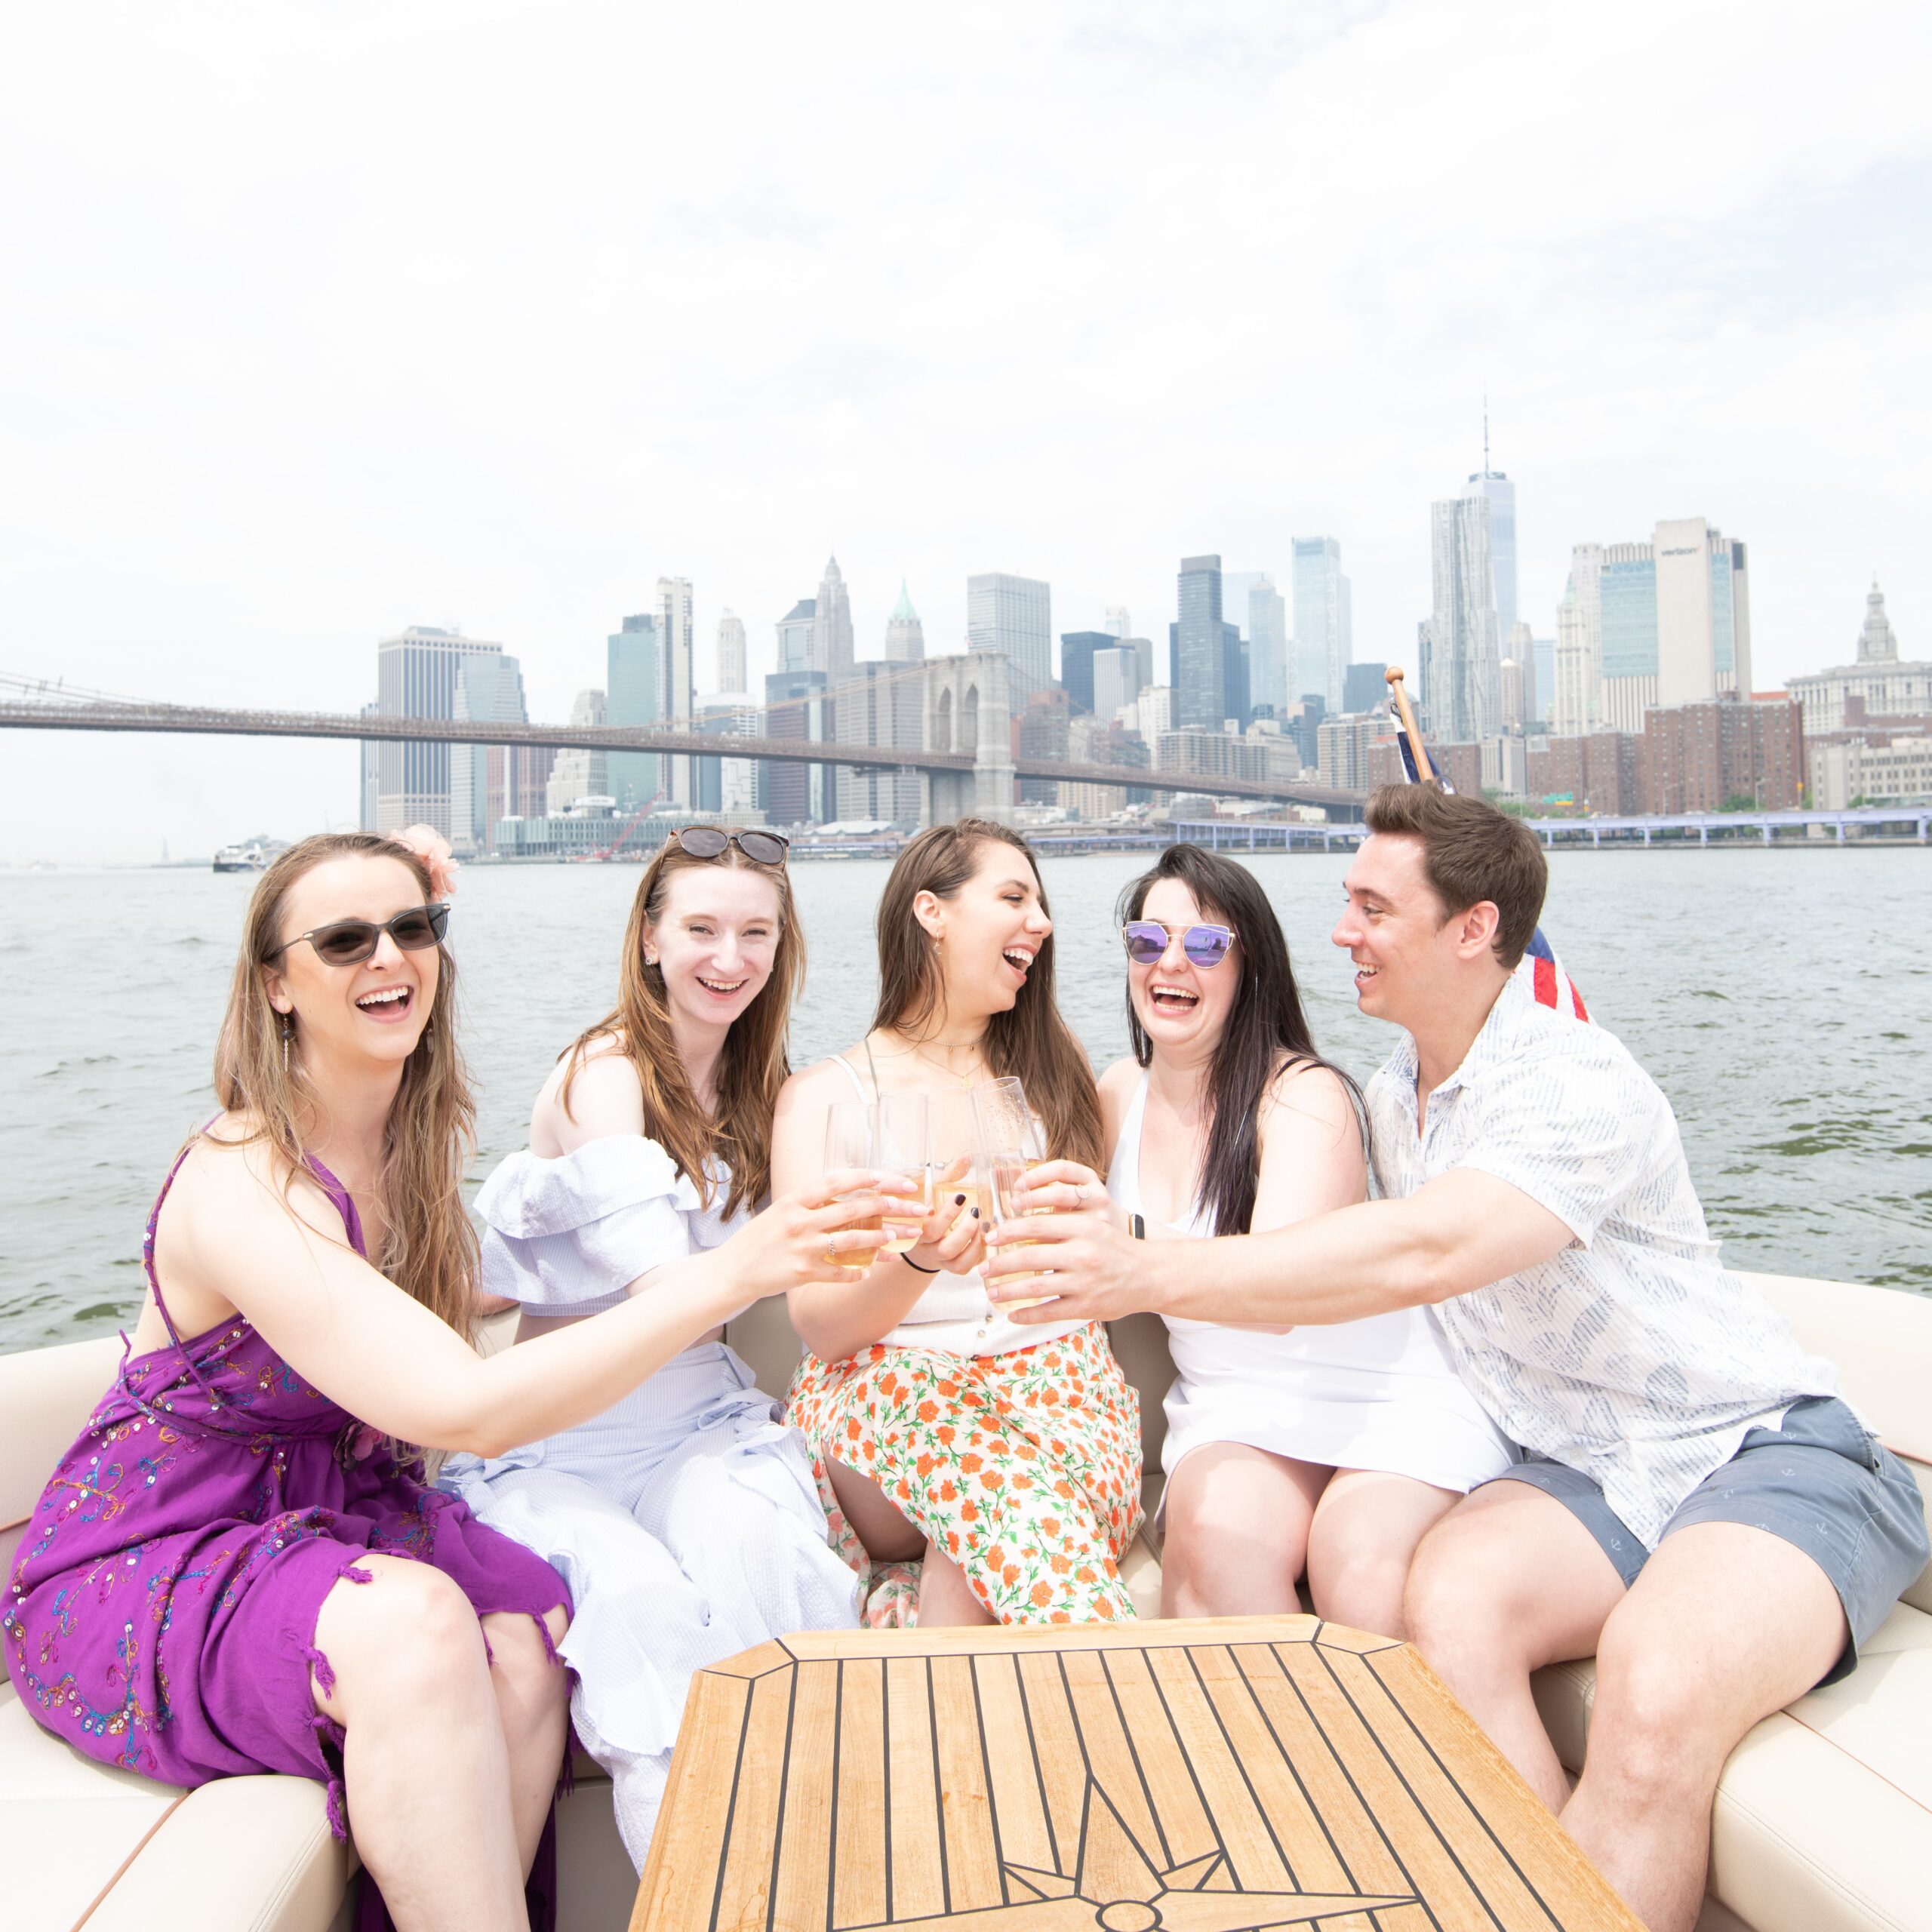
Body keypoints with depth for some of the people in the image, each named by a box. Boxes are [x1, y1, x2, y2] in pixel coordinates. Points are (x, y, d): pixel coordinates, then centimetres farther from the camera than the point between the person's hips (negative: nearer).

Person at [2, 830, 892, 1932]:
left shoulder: (418, 1133, -2)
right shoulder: (242, 1190, -27)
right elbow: (468, 1409, -36)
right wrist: (724, 1279, -38)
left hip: (333, 1509, 7)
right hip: (142, 1561, -6)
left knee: (526, 1634, -22)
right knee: (410, 1626, -35)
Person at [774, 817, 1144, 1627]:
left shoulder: (1054, 1073, 16)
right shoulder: (823, 1095, 5)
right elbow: (819, 1323, -5)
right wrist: (917, 1260, -26)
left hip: (1053, 1369, 2)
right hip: (884, 1380, -1)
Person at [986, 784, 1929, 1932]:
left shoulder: (1579, 1084, -18)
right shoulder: (1391, 1099, 9)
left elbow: (1422, 1255, -33)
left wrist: (1153, 1276, -35)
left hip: (1762, 1451, -6)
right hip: (1583, 1469, 6)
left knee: (1662, 1687, -34)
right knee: (1451, 1602, -26)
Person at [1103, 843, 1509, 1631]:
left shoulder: (1304, 1093, -13)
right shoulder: (1119, 1092, 6)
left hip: (1395, 1397, -3)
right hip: (1234, 1409, 3)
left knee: (1362, 1564, -31)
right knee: (1219, 1540, -29)